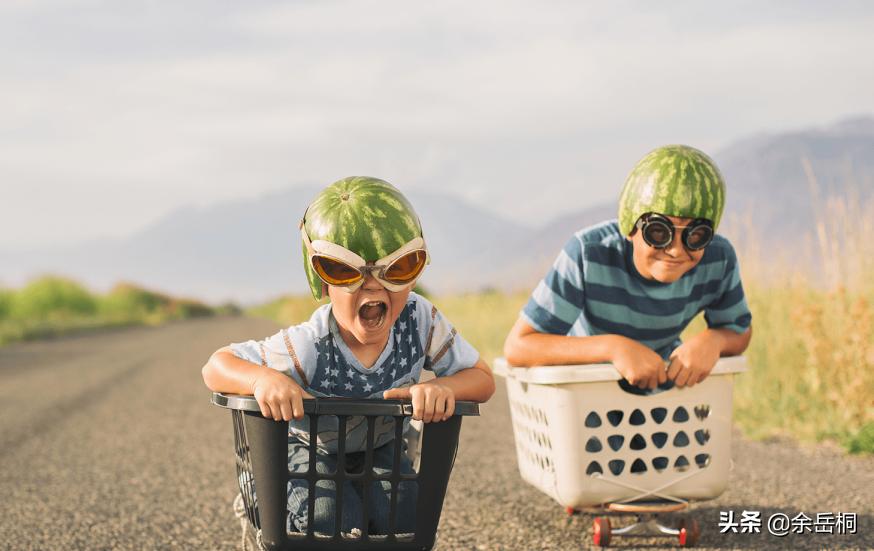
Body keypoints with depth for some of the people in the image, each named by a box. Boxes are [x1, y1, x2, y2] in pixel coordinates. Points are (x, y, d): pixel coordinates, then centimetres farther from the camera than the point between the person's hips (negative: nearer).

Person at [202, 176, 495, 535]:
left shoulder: (420, 320, -27)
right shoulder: (306, 348, -35)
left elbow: (482, 378, -20)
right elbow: (216, 367, -28)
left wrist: (443, 388, -44)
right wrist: (264, 379, -51)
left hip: (380, 449, 3)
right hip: (311, 448, -3)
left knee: (402, 518, -22)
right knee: (328, 521, -28)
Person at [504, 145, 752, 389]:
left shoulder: (718, 259, -21)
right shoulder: (589, 254, -32)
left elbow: (740, 330, -2)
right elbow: (517, 346, -34)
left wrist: (711, 340, -27)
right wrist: (614, 347, -45)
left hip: (662, 378, 2)